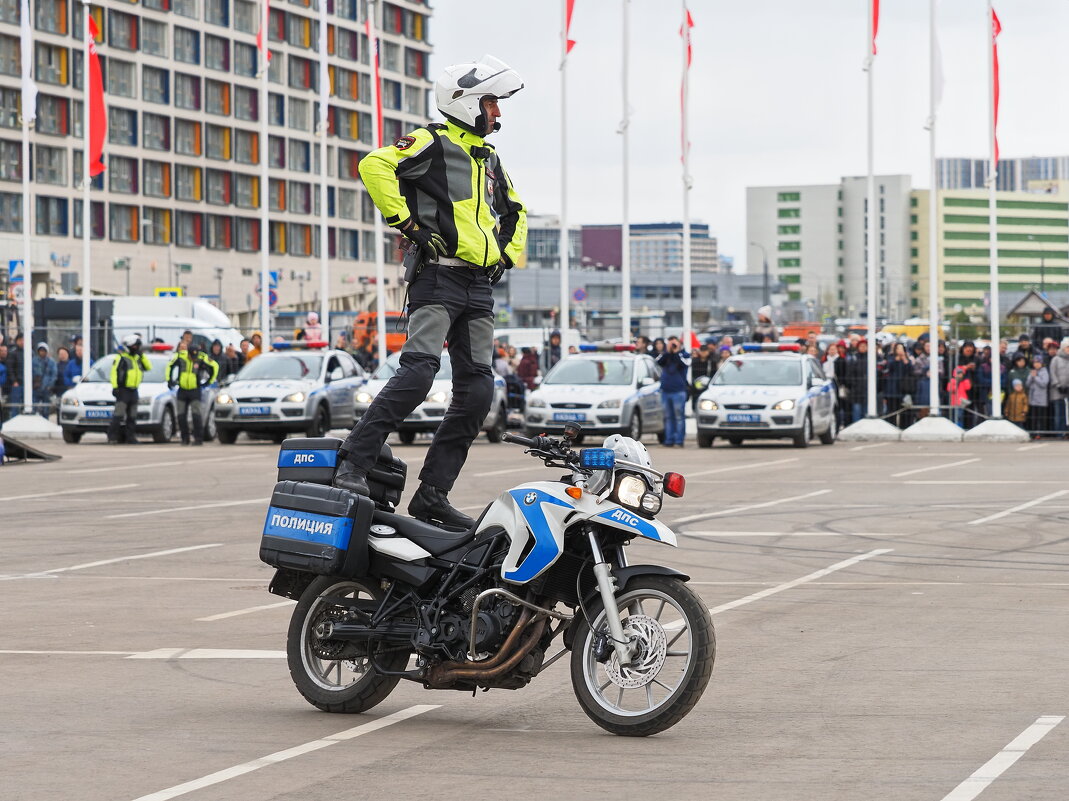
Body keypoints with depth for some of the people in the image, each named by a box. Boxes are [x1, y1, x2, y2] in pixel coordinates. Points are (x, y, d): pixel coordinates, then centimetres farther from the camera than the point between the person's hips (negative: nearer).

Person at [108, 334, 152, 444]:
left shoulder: (137, 358, 17)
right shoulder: (120, 357, -5)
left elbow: (148, 367, 12)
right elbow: (114, 372, -10)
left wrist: (142, 356, 1)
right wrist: (115, 387, -17)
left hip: (133, 391, 7)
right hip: (123, 390, -7)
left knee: (132, 417, 10)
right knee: (118, 415, -13)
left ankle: (131, 438, 15)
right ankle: (112, 437, -12)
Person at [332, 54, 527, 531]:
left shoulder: (490, 160, 23)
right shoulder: (432, 142, -1)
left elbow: (515, 213, 39)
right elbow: (375, 166, -16)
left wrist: (508, 256, 22)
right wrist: (409, 224, -17)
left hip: (480, 287, 8)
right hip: (438, 277, -8)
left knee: (477, 391, 0)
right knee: (418, 370, -25)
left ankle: (431, 494, 3)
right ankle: (353, 464, -23)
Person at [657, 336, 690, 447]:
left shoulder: (685, 355, 5)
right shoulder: (665, 354, 14)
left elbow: (683, 364, -15)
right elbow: (659, 362, -5)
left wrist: (677, 352, -9)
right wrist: (667, 351, -10)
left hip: (679, 391, -4)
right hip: (665, 390, 4)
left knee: (679, 416, -5)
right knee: (668, 417, 6)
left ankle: (679, 441, -6)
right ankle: (669, 440, 8)